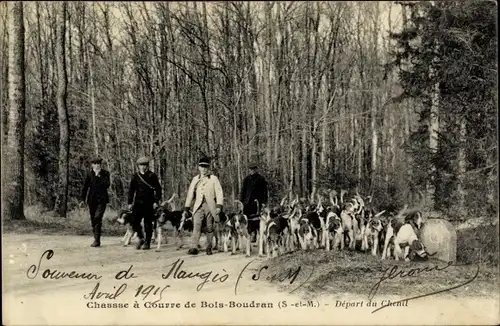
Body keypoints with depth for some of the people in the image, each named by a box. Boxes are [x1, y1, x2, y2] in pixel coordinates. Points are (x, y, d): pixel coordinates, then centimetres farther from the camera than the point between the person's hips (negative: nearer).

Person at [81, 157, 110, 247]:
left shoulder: (105, 174, 2)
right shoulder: (89, 174, 7)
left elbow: (107, 185, -11)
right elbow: (85, 187, 10)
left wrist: (99, 176, -14)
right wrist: (83, 199, 5)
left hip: (102, 199, -3)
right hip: (92, 199, 3)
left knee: (98, 218, -16)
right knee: (93, 219, 7)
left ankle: (97, 241, -14)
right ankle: (96, 240, 19)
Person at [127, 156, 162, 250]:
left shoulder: (152, 176, 0)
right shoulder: (135, 176, 8)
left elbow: (158, 189, 0)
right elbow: (131, 190, 11)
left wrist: (156, 201, -8)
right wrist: (130, 202, 7)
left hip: (149, 203, -2)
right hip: (138, 203, 2)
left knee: (148, 224, 2)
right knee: (135, 222, -5)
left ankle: (147, 243, 12)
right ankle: (141, 238, 18)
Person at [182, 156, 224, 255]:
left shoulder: (213, 179, 6)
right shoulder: (195, 179, 14)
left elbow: (219, 193, 1)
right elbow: (190, 194, 16)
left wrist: (219, 206, -12)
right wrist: (186, 209, 13)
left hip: (210, 205, -1)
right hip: (198, 205, 1)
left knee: (209, 227, 3)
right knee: (196, 226, -13)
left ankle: (209, 248, 13)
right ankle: (194, 248, -18)